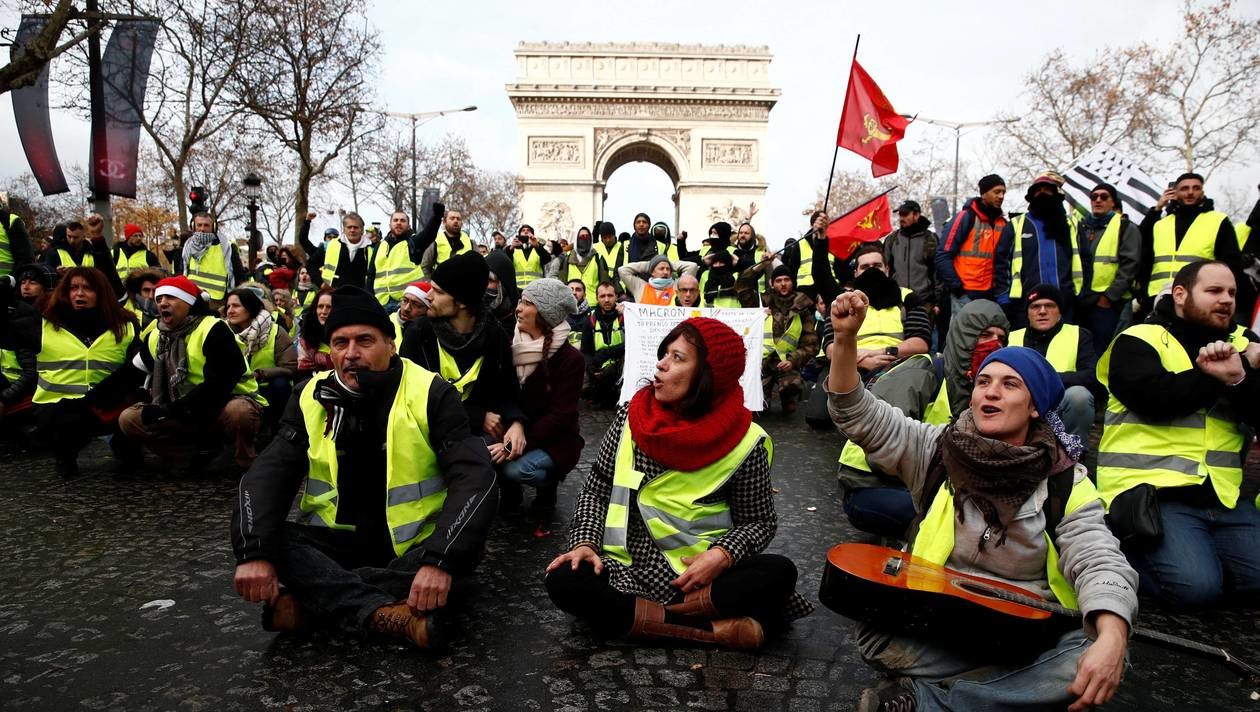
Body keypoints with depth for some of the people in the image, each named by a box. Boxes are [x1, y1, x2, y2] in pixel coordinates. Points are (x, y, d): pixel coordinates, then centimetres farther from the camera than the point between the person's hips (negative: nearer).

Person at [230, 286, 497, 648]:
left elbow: (475, 478, -22)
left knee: (464, 547, -33)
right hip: (337, 542, 3)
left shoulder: (430, 394, -13)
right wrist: (254, 551, -27)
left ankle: (315, 601, -27)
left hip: (412, 544, -2)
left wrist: (440, 560, -37)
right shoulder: (311, 397, -1)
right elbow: (268, 475, -7)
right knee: (252, 532, -22)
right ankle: (390, 615, -35)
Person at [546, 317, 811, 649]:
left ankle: (643, 616, -21)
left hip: (703, 574, -1)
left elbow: (759, 522, 1)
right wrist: (585, 542, -11)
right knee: (564, 580, -27)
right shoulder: (631, 417, -1)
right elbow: (596, 489, 6)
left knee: (779, 573, -27)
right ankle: (714, 628, -23)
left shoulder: (745, 442, -7)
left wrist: (722, 555, -18)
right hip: (630, 569, 2)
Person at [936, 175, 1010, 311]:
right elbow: (943, 256, -8)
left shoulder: (1002, 224, 13)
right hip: (964, 295, -6)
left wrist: (1001, 290, 7)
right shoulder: (966, 217, -4)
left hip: (989, 295, 6)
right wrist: (956, 286, -12)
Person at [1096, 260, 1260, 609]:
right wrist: (1218, 376, -6)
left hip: (1223, 497, 6)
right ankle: (1128, 554, 5)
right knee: (1196, 586, -22)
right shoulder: (1138, 341, 0)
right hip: (1150, 490, -6)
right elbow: (1155, 399, -18)